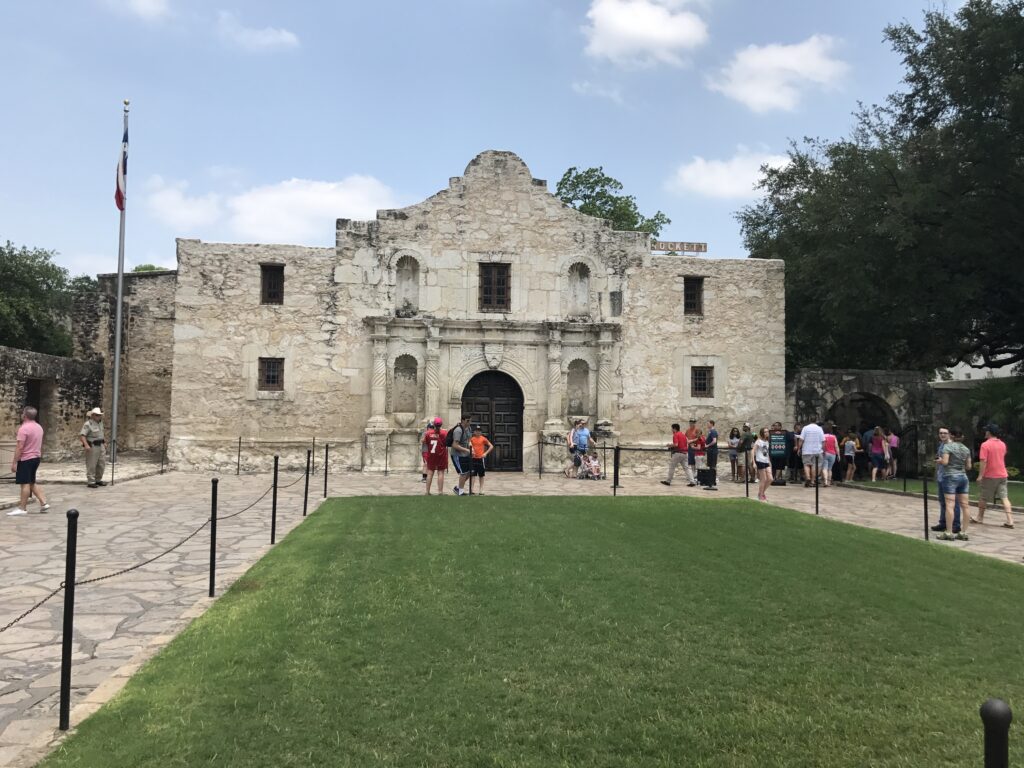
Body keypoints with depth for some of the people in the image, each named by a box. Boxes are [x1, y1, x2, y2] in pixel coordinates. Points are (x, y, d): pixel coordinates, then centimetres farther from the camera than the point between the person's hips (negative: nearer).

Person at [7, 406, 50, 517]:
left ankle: (22, 508, 0)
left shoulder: (24, 428, -17)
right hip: (36, 458, 9)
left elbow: (19, 447, -20)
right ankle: (43, 503, 10)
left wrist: (14, 462, -17)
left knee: (25, 483, -4)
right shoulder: (39, 427, 11)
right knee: (32, 483, 16)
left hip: (26, 459, -9)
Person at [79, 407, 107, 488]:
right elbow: (81, 435, -24)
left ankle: (98, 480, 20)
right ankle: (91, 482, -1)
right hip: (91, 446, -8)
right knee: (91, 465, -5)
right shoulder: (88, 424, -15)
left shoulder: (100, 422, 10)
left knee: (101, 464, 10)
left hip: (100, 446, 8)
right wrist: (86, 445, -35)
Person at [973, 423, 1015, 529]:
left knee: (983, 498, 9)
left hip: (989, 476, -5)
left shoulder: (985, 445, -14)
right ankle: (1010, 521, -9)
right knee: (1004, 497, 0)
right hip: (1002, 475, 5)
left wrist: (980, 475, -16)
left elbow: (983, 461, -18)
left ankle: (980, 518, 21)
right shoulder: (1002, 444, 7)